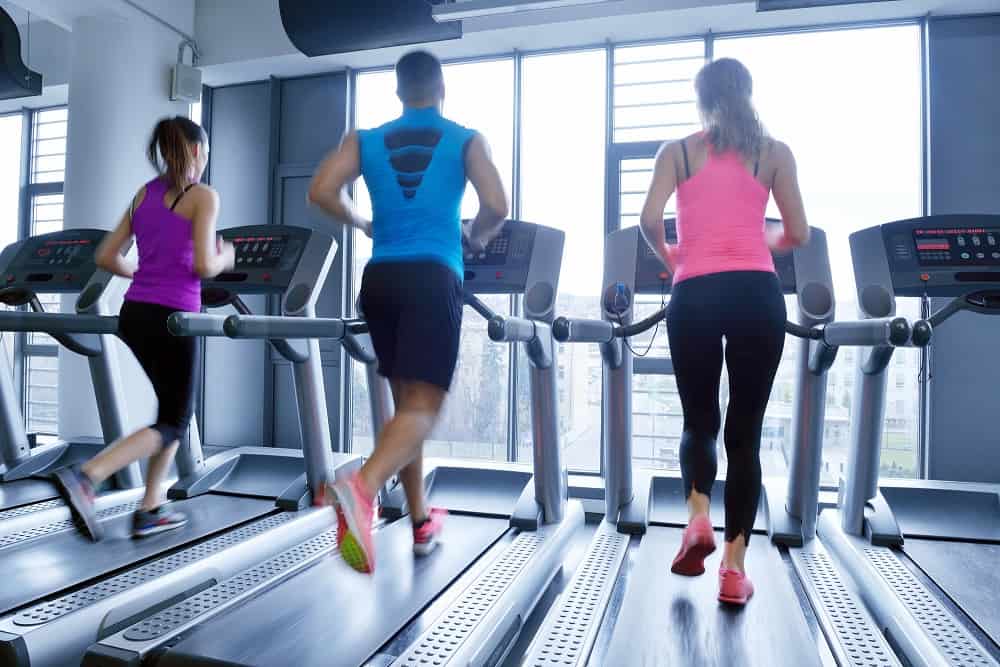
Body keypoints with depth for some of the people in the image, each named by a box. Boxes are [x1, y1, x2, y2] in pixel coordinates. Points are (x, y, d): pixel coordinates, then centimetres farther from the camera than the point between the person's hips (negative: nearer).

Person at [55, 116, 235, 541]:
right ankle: (85, 477, -15)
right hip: (171, 318, -7)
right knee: (173, 423, 5)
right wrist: (225, 258, 7)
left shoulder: (145, 193, 15)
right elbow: (203, 267, -13)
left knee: (175, 410, 20)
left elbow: (105, 257, 13)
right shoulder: (203, 196, -5)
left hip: (134, 314, 7)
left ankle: (150, 509, 20)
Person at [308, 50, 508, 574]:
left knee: (405, 400, 14)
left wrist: (363, 225, 18)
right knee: (423, 407, -7)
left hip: (381, 279, 4)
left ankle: (421, 522, 21)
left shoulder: (365, 140, 13)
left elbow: (321, 192, 0)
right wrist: (474, 238, 15)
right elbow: (496, 207, -6)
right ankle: (361, 487, -34)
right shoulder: (466, 140, 6)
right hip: (434, 279, -4)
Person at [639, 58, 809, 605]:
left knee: (699, 421, 17)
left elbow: (650, 219, -3)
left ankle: (698, 518, -5)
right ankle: (734, 567, 7)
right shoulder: (774, 152, 12)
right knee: (745, 431, 6)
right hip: (757, 294, 0)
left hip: (694, 295, 0)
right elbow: (797, 234, 9)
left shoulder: (677, 151, 11)